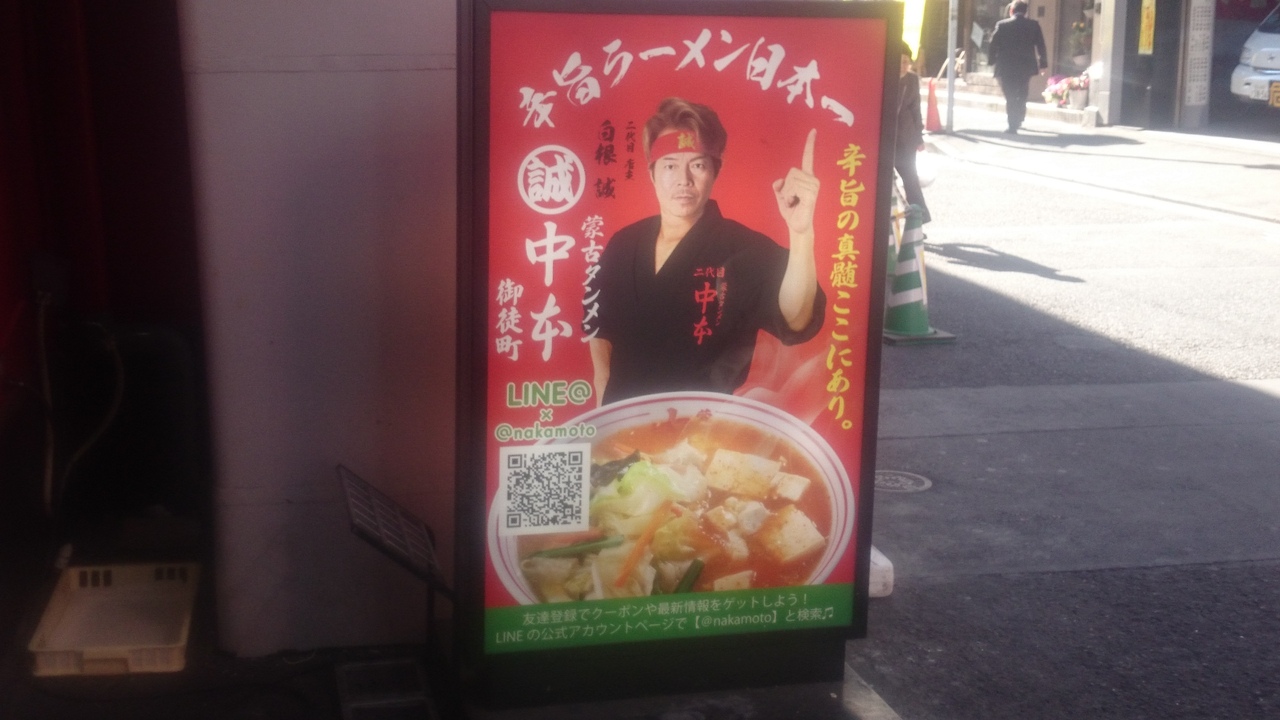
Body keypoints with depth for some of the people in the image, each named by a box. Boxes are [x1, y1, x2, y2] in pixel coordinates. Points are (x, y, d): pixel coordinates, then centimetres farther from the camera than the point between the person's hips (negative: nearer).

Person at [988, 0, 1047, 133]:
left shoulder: (1002, 25, -5)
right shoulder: (1033, 25, 0)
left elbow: (993, 46, -3)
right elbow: (1041, 46, 2)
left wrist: (992, 61, 8)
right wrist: (1043, 64, 10)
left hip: (1006, 67, -2)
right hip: (1026, 66, 2)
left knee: (1010, 98, 1)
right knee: (1021, 96, 18)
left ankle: (1013, 125, -5)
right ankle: (1018, 121, 25)